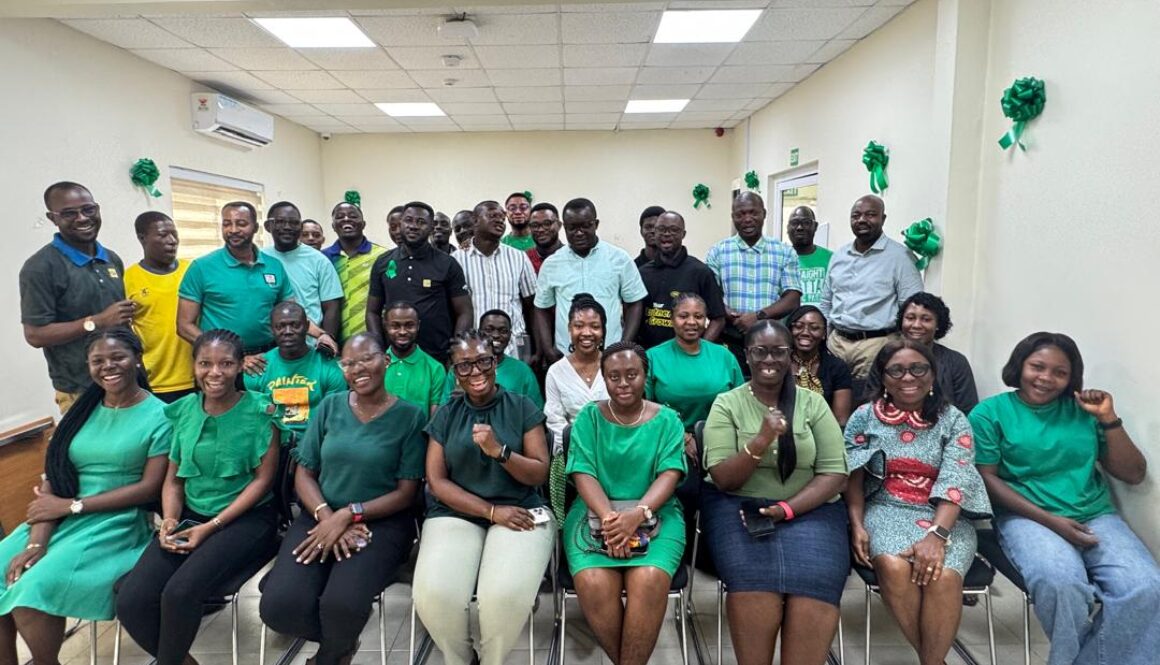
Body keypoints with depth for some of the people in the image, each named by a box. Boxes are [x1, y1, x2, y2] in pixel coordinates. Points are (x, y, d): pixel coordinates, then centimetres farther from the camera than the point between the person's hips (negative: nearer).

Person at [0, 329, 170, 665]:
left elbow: (150, 487, -10)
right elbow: (53, 478, 2)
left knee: (34, 589, -22)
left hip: (116, 522, -5)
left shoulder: (158, 416, -7)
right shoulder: (83, 410, 9)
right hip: (62, 518, 6)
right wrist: (36, 541, -11)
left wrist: (72, 505, -11)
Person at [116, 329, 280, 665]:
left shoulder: (260, 410, -9)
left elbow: (263, 479, -10)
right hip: (191, 514, 5)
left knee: (180, 593, -26)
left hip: (247, 517, -5)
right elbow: (173, 477, 11)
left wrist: (211, 527, -15)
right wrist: (170, 519, -8)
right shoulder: (183, 410, 5)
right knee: (130, 601, -14)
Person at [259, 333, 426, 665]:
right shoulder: (330, 406, 6)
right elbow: (304, 474, 5)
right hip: (321, 516, 3)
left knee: (340, 604, -29)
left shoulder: (410, 416, -4)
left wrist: (348, 515, -17)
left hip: (382, 521, -3)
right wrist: (328, 517, -13)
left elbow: (406, 493, -5)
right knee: (277, 607, -20)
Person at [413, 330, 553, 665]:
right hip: (456, 513, 2)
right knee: (434, 595, -26)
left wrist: (500, 451, -17)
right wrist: (492, 511, -10)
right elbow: (436, 481, 3)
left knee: (507, 595, -29)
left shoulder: (523, 408, 4)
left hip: (520, 511, -1)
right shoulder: (445, 415, 9)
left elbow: (539, 474, 2)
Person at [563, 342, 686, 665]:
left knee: (650, 580, -31)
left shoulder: (667, 420, 7)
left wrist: (637, 514, -23)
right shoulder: (588, 418, 6)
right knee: (593, 583, -28)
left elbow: (669, 475, -5)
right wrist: (609, 517, -22)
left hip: (655, 514, 0)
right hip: (596, 513, 1)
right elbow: (583, 474, -3)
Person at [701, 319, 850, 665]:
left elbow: (835, 474, 1)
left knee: (814, 585, -27)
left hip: (808, 509, 1)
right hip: (739, 507, -1)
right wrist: (761, 441, -21)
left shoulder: (813, 403, 6)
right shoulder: (727, 404, 2)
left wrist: (786, 508, -14)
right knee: (754, 584, -28)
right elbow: (723, 479, -5)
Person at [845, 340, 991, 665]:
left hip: (943, 517, 0)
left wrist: (936, 535, -25)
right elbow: (853, 478, 3)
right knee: (894, 567, -31)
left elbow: (955, 482, -10)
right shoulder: (864, 417, 4)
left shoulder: (954, 421, 2)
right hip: (886, 511, 0)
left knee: (942, 575, -31)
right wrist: (857, 525, -12)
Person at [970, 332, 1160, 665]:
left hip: (1096, 516, 4)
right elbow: (986, 478, -3)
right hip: (1027, 517, -4)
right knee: (1061, 584, -34)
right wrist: (1049, 519, -12)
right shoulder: (990, 412, 2)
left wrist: (1108, 418, -1)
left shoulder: (1083, 410, 12)